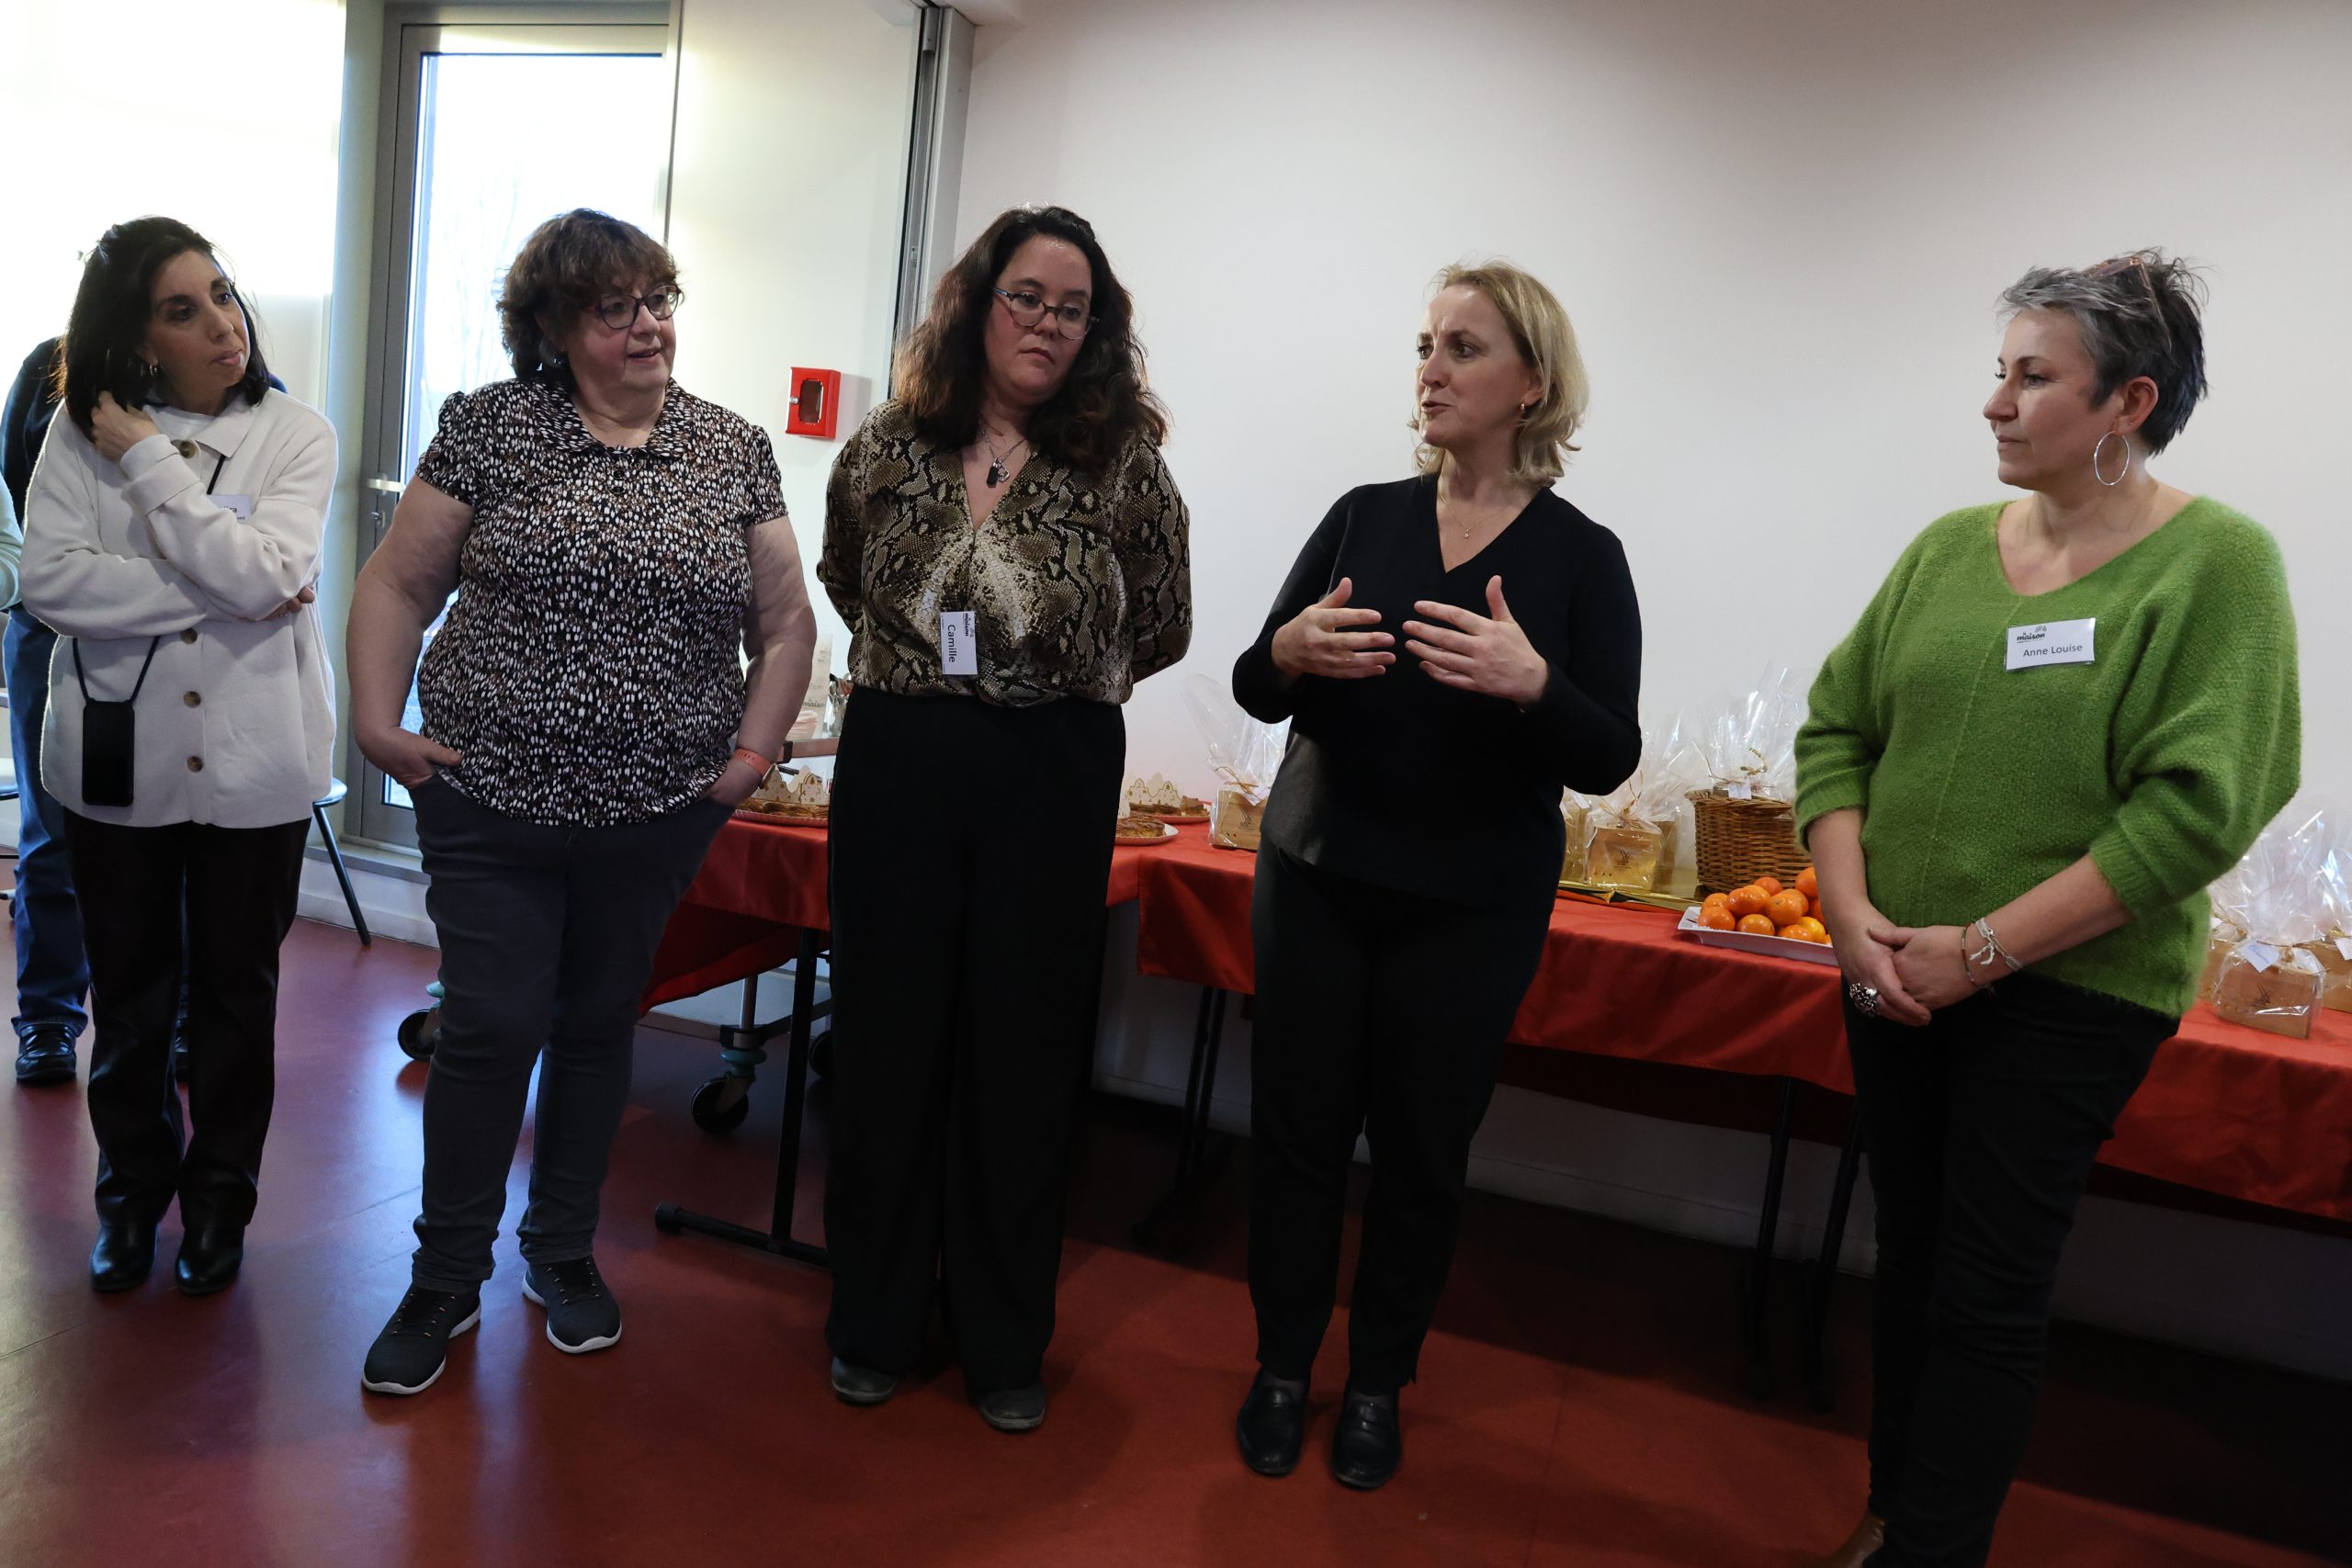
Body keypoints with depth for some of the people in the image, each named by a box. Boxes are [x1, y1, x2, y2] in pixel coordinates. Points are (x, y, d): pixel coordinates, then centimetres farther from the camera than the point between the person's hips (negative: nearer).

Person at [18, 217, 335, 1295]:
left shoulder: (296, 434, -4)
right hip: (120, 751, 1)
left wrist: (147, 459, -15)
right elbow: (50, 580, -12)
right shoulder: (81, 432, -1)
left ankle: (219, 1198, 29)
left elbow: (262, 575, -19)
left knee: (236, 988, 12)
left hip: (254, 757, -1)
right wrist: (215, 599, -17)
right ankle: (131, 1191, 34)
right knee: (129, 990, 15)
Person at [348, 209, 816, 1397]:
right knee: (490, 1028, 0)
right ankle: (446, 1278, 21)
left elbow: (784, 619, 7)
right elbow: (397, 584, 2)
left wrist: (755, 747, 0)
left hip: (660, 809, 2)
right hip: (492, 796, -2)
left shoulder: (734, 450, 4)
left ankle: (563, 1251, 34)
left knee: (600, 1021, 15)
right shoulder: (491, 426, -1)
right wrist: (378, 720, -6)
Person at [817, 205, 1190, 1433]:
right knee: (886, 1041, 9)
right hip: (896, 767, 2)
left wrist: (1053, 684, 8)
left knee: (1024, 1055, 7)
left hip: (1053, 782, -1)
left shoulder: (1122, 466, -4)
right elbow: (843, 577, 20)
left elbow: (1163, 630, 7)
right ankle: (874, 1320, 29)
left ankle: (1006, 1343, 25)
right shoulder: (890, 447, 3)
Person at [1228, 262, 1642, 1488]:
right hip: (1317, 877, 2)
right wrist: (1291, 652, -20)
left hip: (1472, 910, -2)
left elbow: (1609, 757, -8)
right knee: (1297, 1124, 7)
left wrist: (1531, 683, -28)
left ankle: (1379, 1385, 28)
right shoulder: (1364, 515, 3)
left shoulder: (1580, 555, -4)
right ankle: (1282, 1367, 27)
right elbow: (1256, 688, 3)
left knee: (1420, 1149, 7)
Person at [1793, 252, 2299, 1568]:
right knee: (1909, 1256, 15)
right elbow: (1835, 729, 5)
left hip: (2074, 993, -5)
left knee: (1991, 1292, 3)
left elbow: (2195, 810, -17)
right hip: (1899, 980, 5)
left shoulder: (2217, 563, -9)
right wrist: (1853, 911, -8)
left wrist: (1981, 948, -18)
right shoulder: (1950, 549, 5)